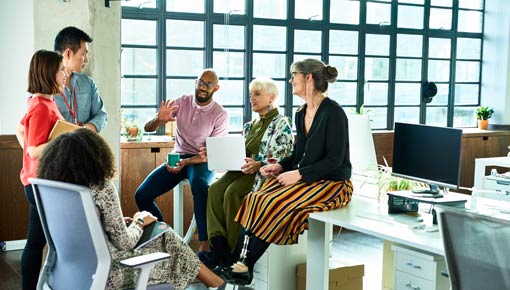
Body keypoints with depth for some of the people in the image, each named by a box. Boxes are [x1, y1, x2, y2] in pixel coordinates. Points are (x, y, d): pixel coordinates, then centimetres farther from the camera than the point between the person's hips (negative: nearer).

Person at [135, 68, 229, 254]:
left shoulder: (220, 114, -7)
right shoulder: (181, 103, 1)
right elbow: (148, 128, 0)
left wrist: (186, 162, -26)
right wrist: (159, 120, -24)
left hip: (203, 161, -4)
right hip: (177, 157, 4)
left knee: (200, 186, -40)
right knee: (142, 195, -14)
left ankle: (204, 243, -34)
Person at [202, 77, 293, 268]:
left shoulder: (281, 124, -1)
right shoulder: (250, 125, 23)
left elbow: (283, 158, -12)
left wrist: (258, 165, -27)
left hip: (265, 174, -7)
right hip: (244, 170, 7)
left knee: (233, 192, -31)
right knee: (215, 189, -22)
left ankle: (235, 251, -21)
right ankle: (219, 247, -26)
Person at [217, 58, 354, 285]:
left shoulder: (333, 112, -13)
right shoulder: (301, 114, 12)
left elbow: (334, 160, -17)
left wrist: (298, 174, -21)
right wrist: (281, 166, 1)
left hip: (332, 183, -8)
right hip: (304, 179, 8)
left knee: (276, 205, -26)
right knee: (254, 201, -15)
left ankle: (245, 268, -16)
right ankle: (239, 262, -20)